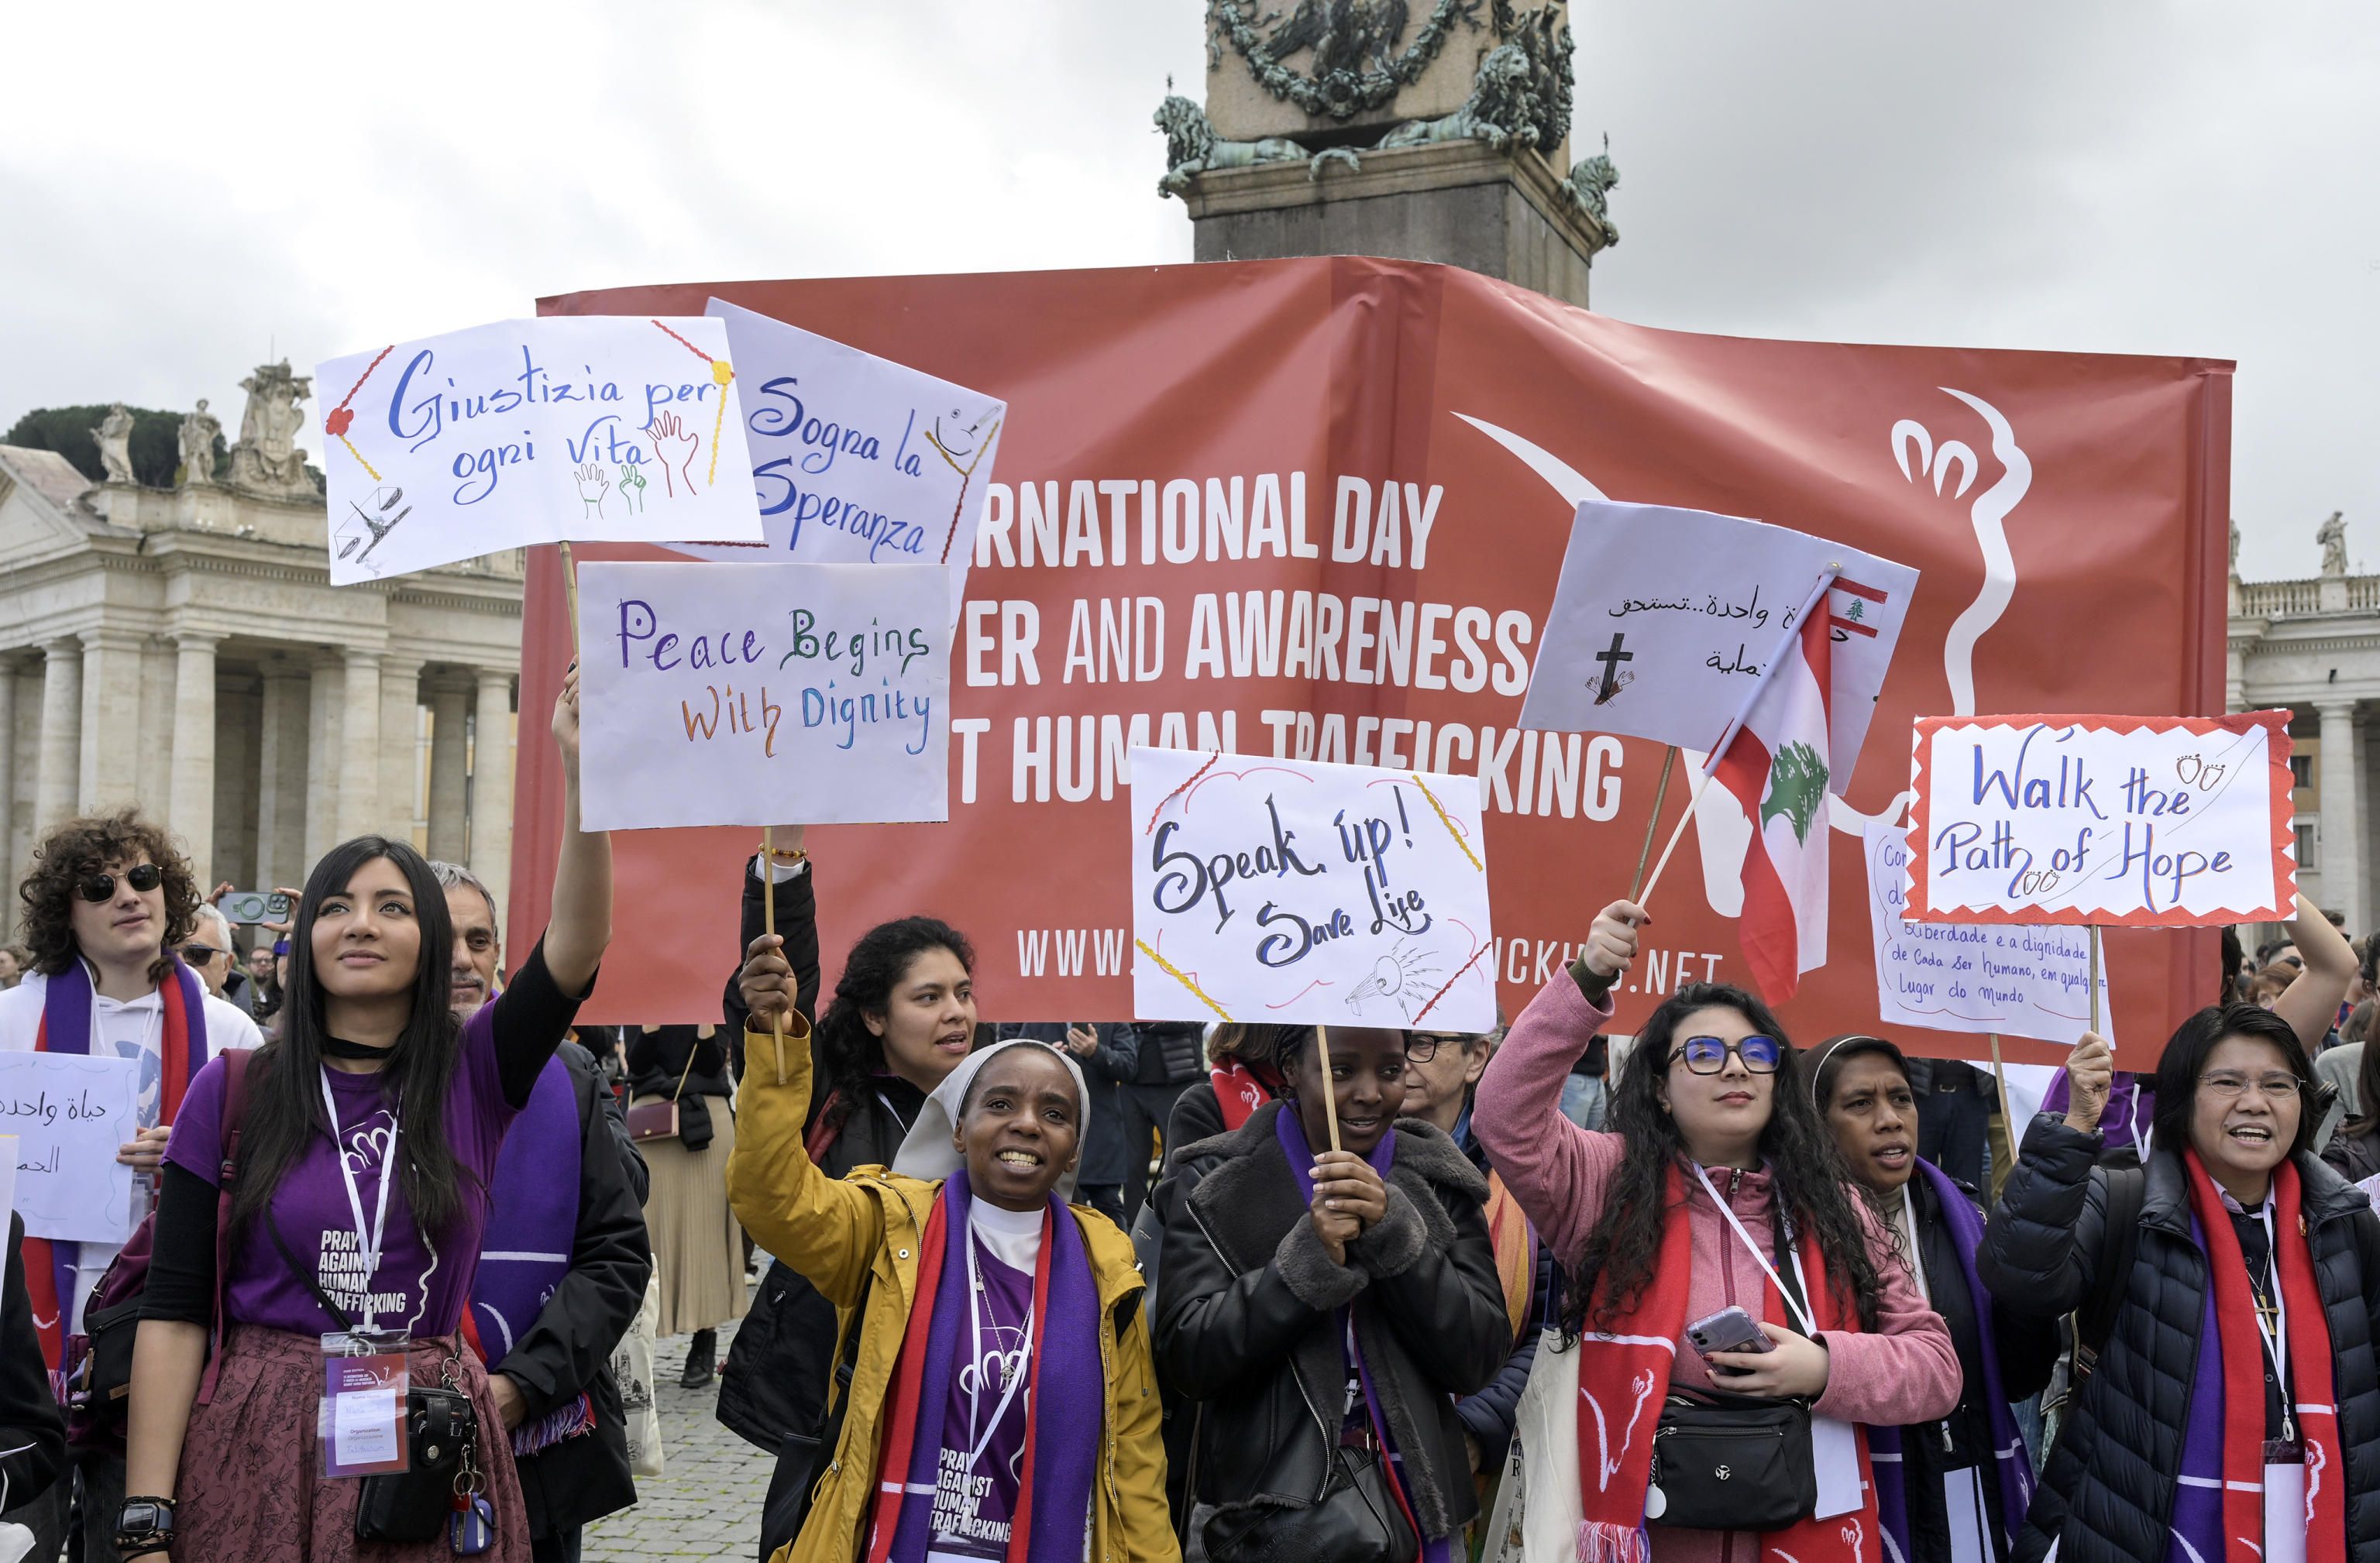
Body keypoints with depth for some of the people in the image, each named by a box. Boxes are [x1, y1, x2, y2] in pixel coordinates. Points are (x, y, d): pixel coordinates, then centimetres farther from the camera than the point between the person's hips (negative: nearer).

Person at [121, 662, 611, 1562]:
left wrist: (583, 769, -30)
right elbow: (173, 1314, -3)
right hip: (260, 1451, -1)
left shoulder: (474, 1074, 1)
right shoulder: (233, 1093, -1)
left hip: (434, 1453, 1)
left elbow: (576, 944, -17)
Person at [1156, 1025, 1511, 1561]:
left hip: (1412, 1499, 3)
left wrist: (1396, 1233, -21)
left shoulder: (1438, 1185, 0)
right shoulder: (1216, 1184, -6)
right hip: (1266, 1504, -2)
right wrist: (1307, 1258, -25)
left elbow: (1478, 1361, -8)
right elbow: (1186, 1360, -13)